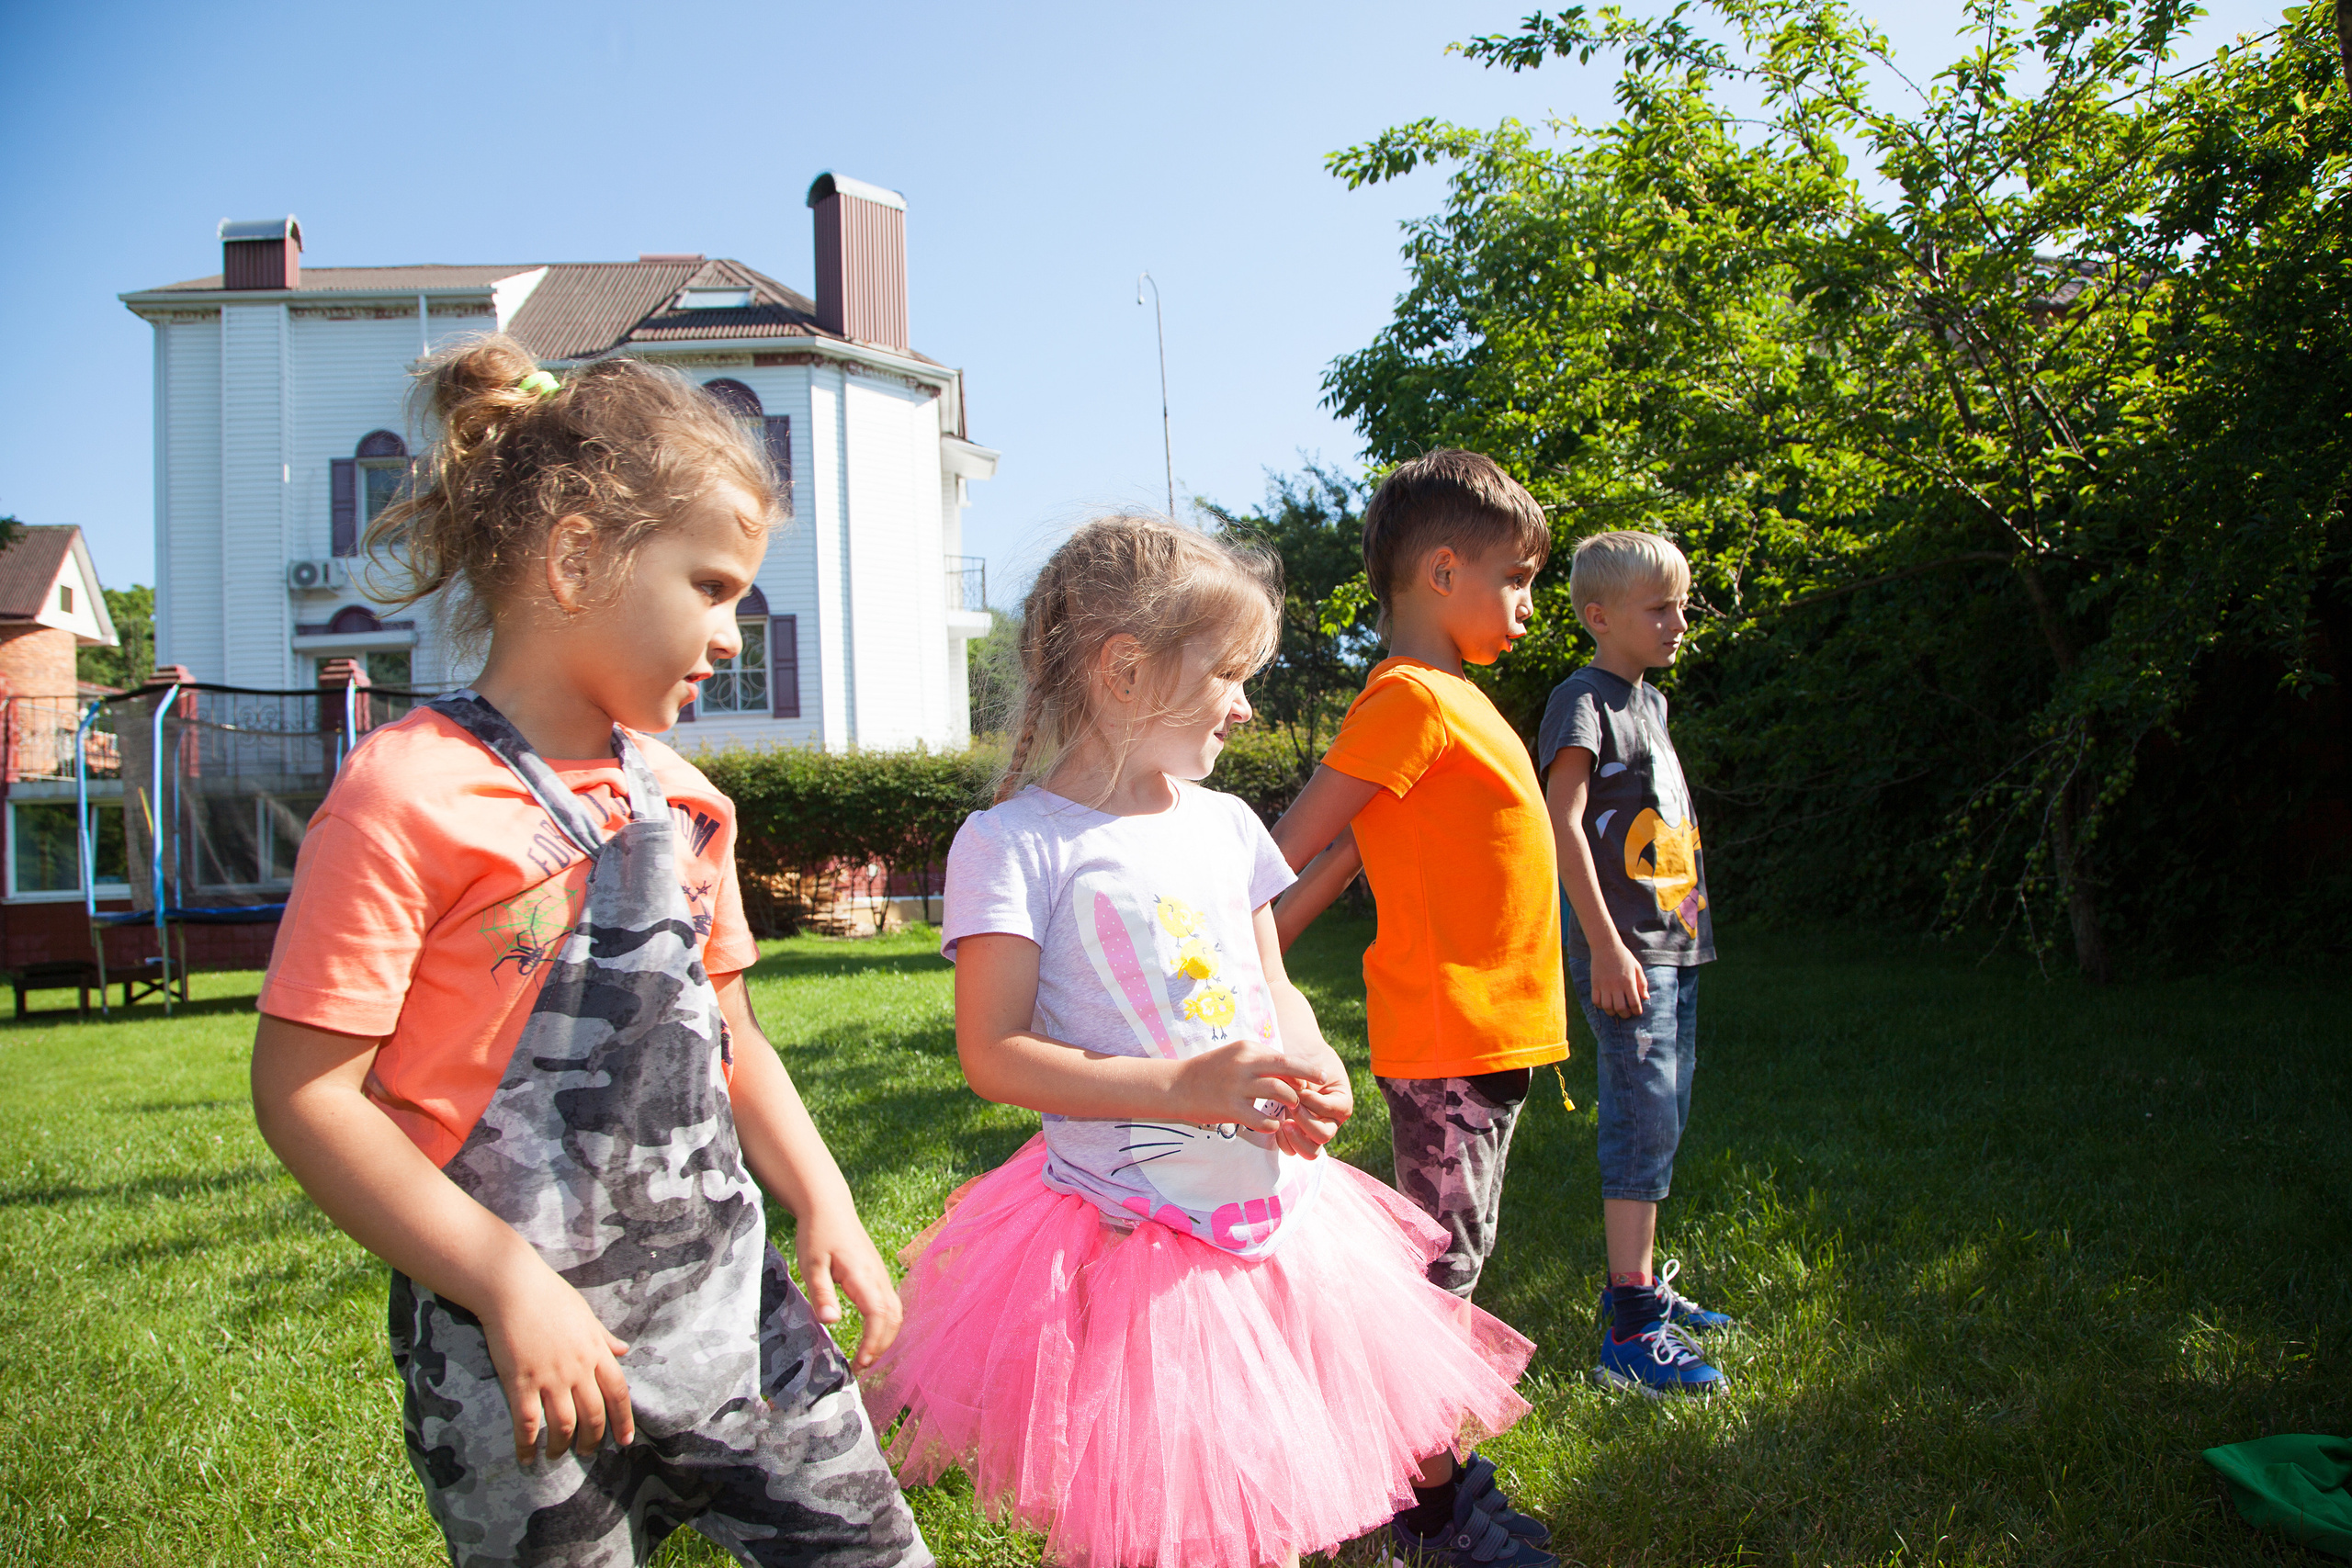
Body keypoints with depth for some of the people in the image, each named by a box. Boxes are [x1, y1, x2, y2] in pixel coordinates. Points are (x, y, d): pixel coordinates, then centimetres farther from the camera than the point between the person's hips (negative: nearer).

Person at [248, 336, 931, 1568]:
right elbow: (306, 1092, -16)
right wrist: (508, 1286, -18)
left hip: (729, 1298, 6)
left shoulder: (678, 796, 8)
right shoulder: (409, 794, -14)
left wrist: (822, 1203, 6)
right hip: (516, 1353, -6)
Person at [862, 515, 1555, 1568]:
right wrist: (1186, 1089, -25)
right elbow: (993, 1055, -17)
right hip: (1133, 1234, -6)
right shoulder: (1017, 842, -14)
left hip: (1279, 1204, 6)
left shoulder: (1223, 824, 6)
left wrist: (1314, 1071, -8)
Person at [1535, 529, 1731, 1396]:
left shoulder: (1650, 700, 17)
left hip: (1674, 943, 9)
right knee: (1644, 1123, -10)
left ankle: (1639, 1283, 25)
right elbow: (1564, 821, -17)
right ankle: (1629, 1332, -7)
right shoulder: (1582, 700, -10)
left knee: (1661, 1122, 14)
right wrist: (1605, 946, -20)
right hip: (1626, 950, -9)